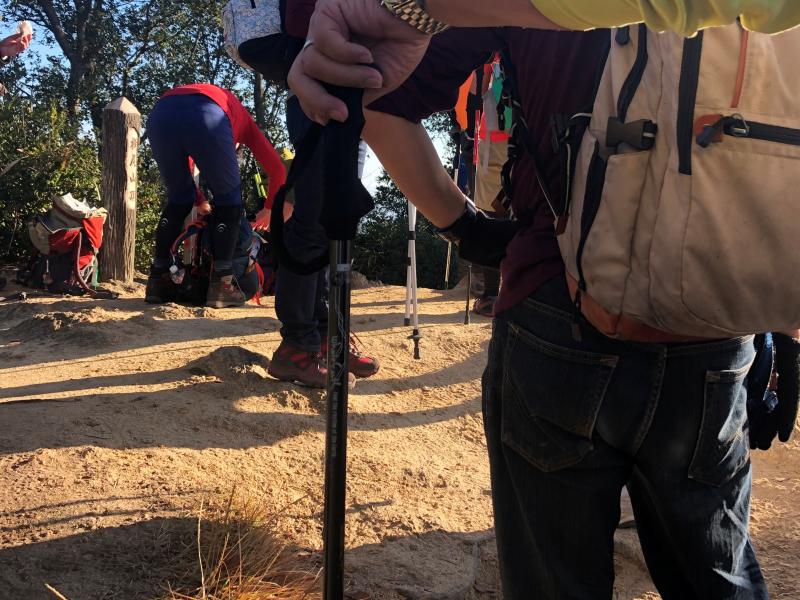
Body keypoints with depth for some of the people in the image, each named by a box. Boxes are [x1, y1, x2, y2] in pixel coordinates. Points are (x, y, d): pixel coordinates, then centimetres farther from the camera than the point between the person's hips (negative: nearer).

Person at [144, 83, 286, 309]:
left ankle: (157, 281, 23)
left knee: (178, 198, 25)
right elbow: (277, 169, 30)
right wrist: (268, 209, 44)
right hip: (207, 116, -4)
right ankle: (221, 285, 8)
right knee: (228, 198, 16)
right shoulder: (243, 120, 38)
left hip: (160, 114, 4)